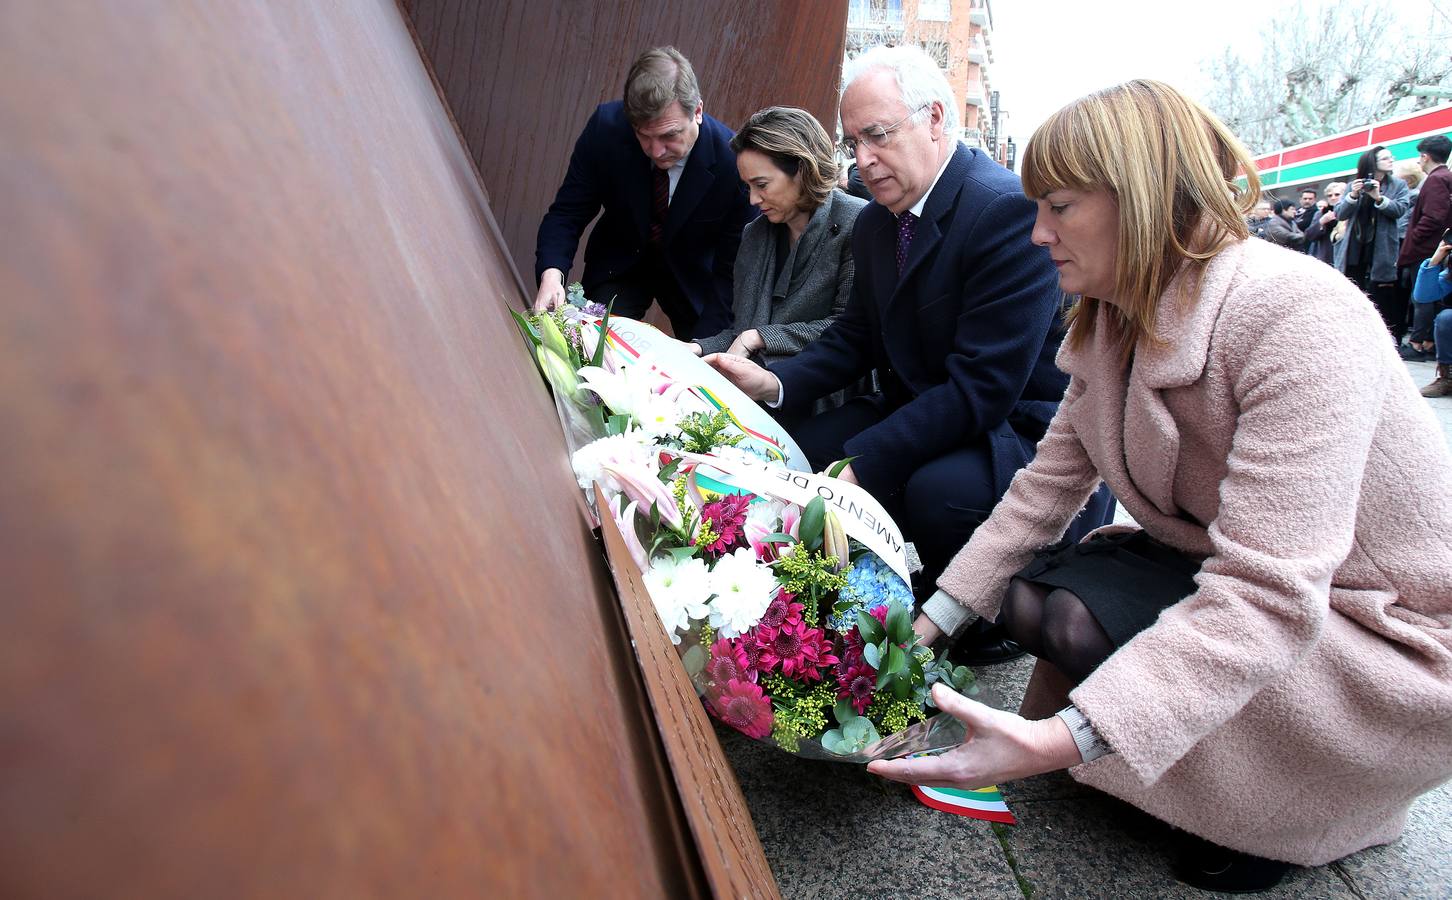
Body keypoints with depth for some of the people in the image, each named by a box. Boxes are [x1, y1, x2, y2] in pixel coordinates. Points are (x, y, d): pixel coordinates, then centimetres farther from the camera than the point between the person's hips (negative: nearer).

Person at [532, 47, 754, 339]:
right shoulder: (606, 126, -25)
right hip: (618, 265, 1)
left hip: (694, 277, 0)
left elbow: (731, 271, -22)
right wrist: (552, 273, -37)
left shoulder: (734, 165, -31)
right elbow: (566, 214, -16)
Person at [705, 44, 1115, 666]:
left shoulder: (1009, 209, -22)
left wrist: (861, 463, -30)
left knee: (938, 492, -35)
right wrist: (775, 383, -8)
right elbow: (858, 335, 12)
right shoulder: (877, 220, 5)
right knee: (797, 447, -7)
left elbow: (983, 386, -27)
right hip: (924, 408, 8)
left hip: (1022, 426, -8)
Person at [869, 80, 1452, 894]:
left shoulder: (1301, 318, -30)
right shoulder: (1112, 326, -3)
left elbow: (1269, 599, -37)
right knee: (1033, 598, -11)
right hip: (1236, 575, 8)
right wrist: (930, 623, -9)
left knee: (1086, 627, -25)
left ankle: (1328, 805, 3)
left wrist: (1056, 742, -46)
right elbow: (1047, 488, -1)